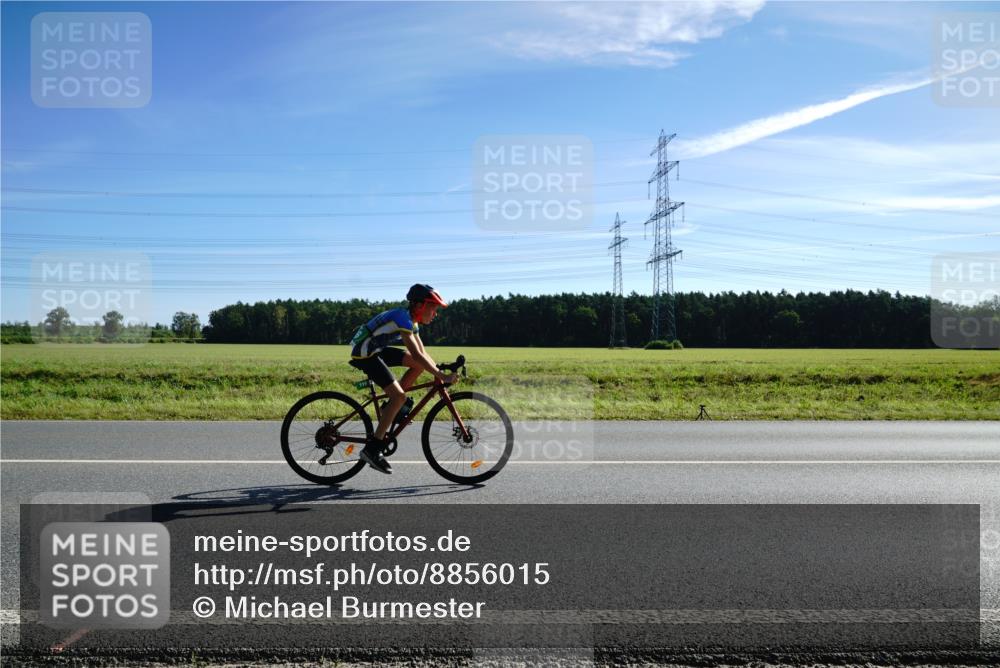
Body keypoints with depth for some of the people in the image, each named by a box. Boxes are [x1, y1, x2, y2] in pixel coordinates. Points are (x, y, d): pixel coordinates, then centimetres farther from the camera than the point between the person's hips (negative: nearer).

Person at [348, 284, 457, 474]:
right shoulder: (403, 318, -22)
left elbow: (422, 352, 12)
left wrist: (438, 372, 1)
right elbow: (416, 355, -30)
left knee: (420, 365, 3)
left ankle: (391, 407, 10)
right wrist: (441, 376, -28)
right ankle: (372, 449, -15)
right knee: (399, 396, -18)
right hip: (364, 353, -10)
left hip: (377, 350, 10)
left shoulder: (411, 319, 8)